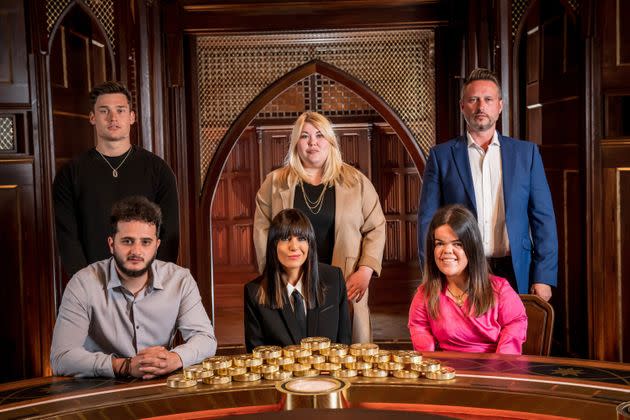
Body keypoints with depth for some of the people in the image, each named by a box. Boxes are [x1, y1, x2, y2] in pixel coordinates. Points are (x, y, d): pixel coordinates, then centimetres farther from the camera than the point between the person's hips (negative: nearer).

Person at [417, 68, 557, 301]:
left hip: (515, 274, 1)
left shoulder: (526, 152, 8)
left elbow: (543, 218, 6)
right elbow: (428, 220, 3)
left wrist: (543, 277, -2)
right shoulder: (441, 156, 4)